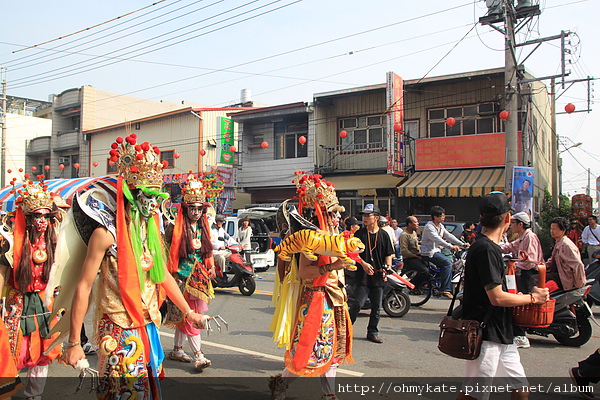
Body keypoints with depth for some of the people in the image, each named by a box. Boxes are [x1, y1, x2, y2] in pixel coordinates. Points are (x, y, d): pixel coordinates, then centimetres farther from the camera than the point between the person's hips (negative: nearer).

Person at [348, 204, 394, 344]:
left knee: (376, 306, 9)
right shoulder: (359, 233, 3)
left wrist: (388, 266, -7)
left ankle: (372, 332, 22)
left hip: (378, 276, 2)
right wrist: (363, 263, -14)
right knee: (357, 303, -7)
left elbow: (388, 254, 11)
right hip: (362, 275, -2)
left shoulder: (384, 235, 7)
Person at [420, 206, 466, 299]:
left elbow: (449, 236, 9)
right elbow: (437, 239, -28)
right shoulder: (429, 226, -16)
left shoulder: (441, 226, 13)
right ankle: (445, 290, -21)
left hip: (436, 251, 9)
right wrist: (451, 246, -38)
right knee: (447, 263, -22)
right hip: (428, 252, -9)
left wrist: (462, 244, -2)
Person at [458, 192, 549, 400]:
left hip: (500, 336, 10)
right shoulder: (486, 249, -20)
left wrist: (517, 296, 17)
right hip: (485, 337, -10)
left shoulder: (488, 246, 12)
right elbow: (497, 298, -22)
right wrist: (532, 298, -9)